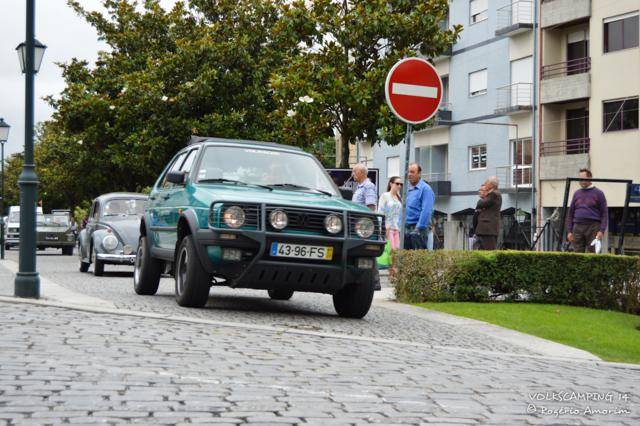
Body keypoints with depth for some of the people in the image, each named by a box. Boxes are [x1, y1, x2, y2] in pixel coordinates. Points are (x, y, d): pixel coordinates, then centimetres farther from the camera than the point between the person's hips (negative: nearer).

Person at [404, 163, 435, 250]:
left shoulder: (425, 188, -6)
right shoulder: (407, 189, 17)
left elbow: (426, 211, -14)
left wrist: (419, 228, -19)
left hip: (419, 227, -7)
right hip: (407, 228, 8)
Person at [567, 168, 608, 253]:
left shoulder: (598, 193, 2)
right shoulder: (576, 194, 14)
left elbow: (604, 213, -1)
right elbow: (571, 213, 16)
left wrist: (601, 231, -11)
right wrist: (570, 231, 8)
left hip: (593, 228, -4)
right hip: (578, 228, 4)